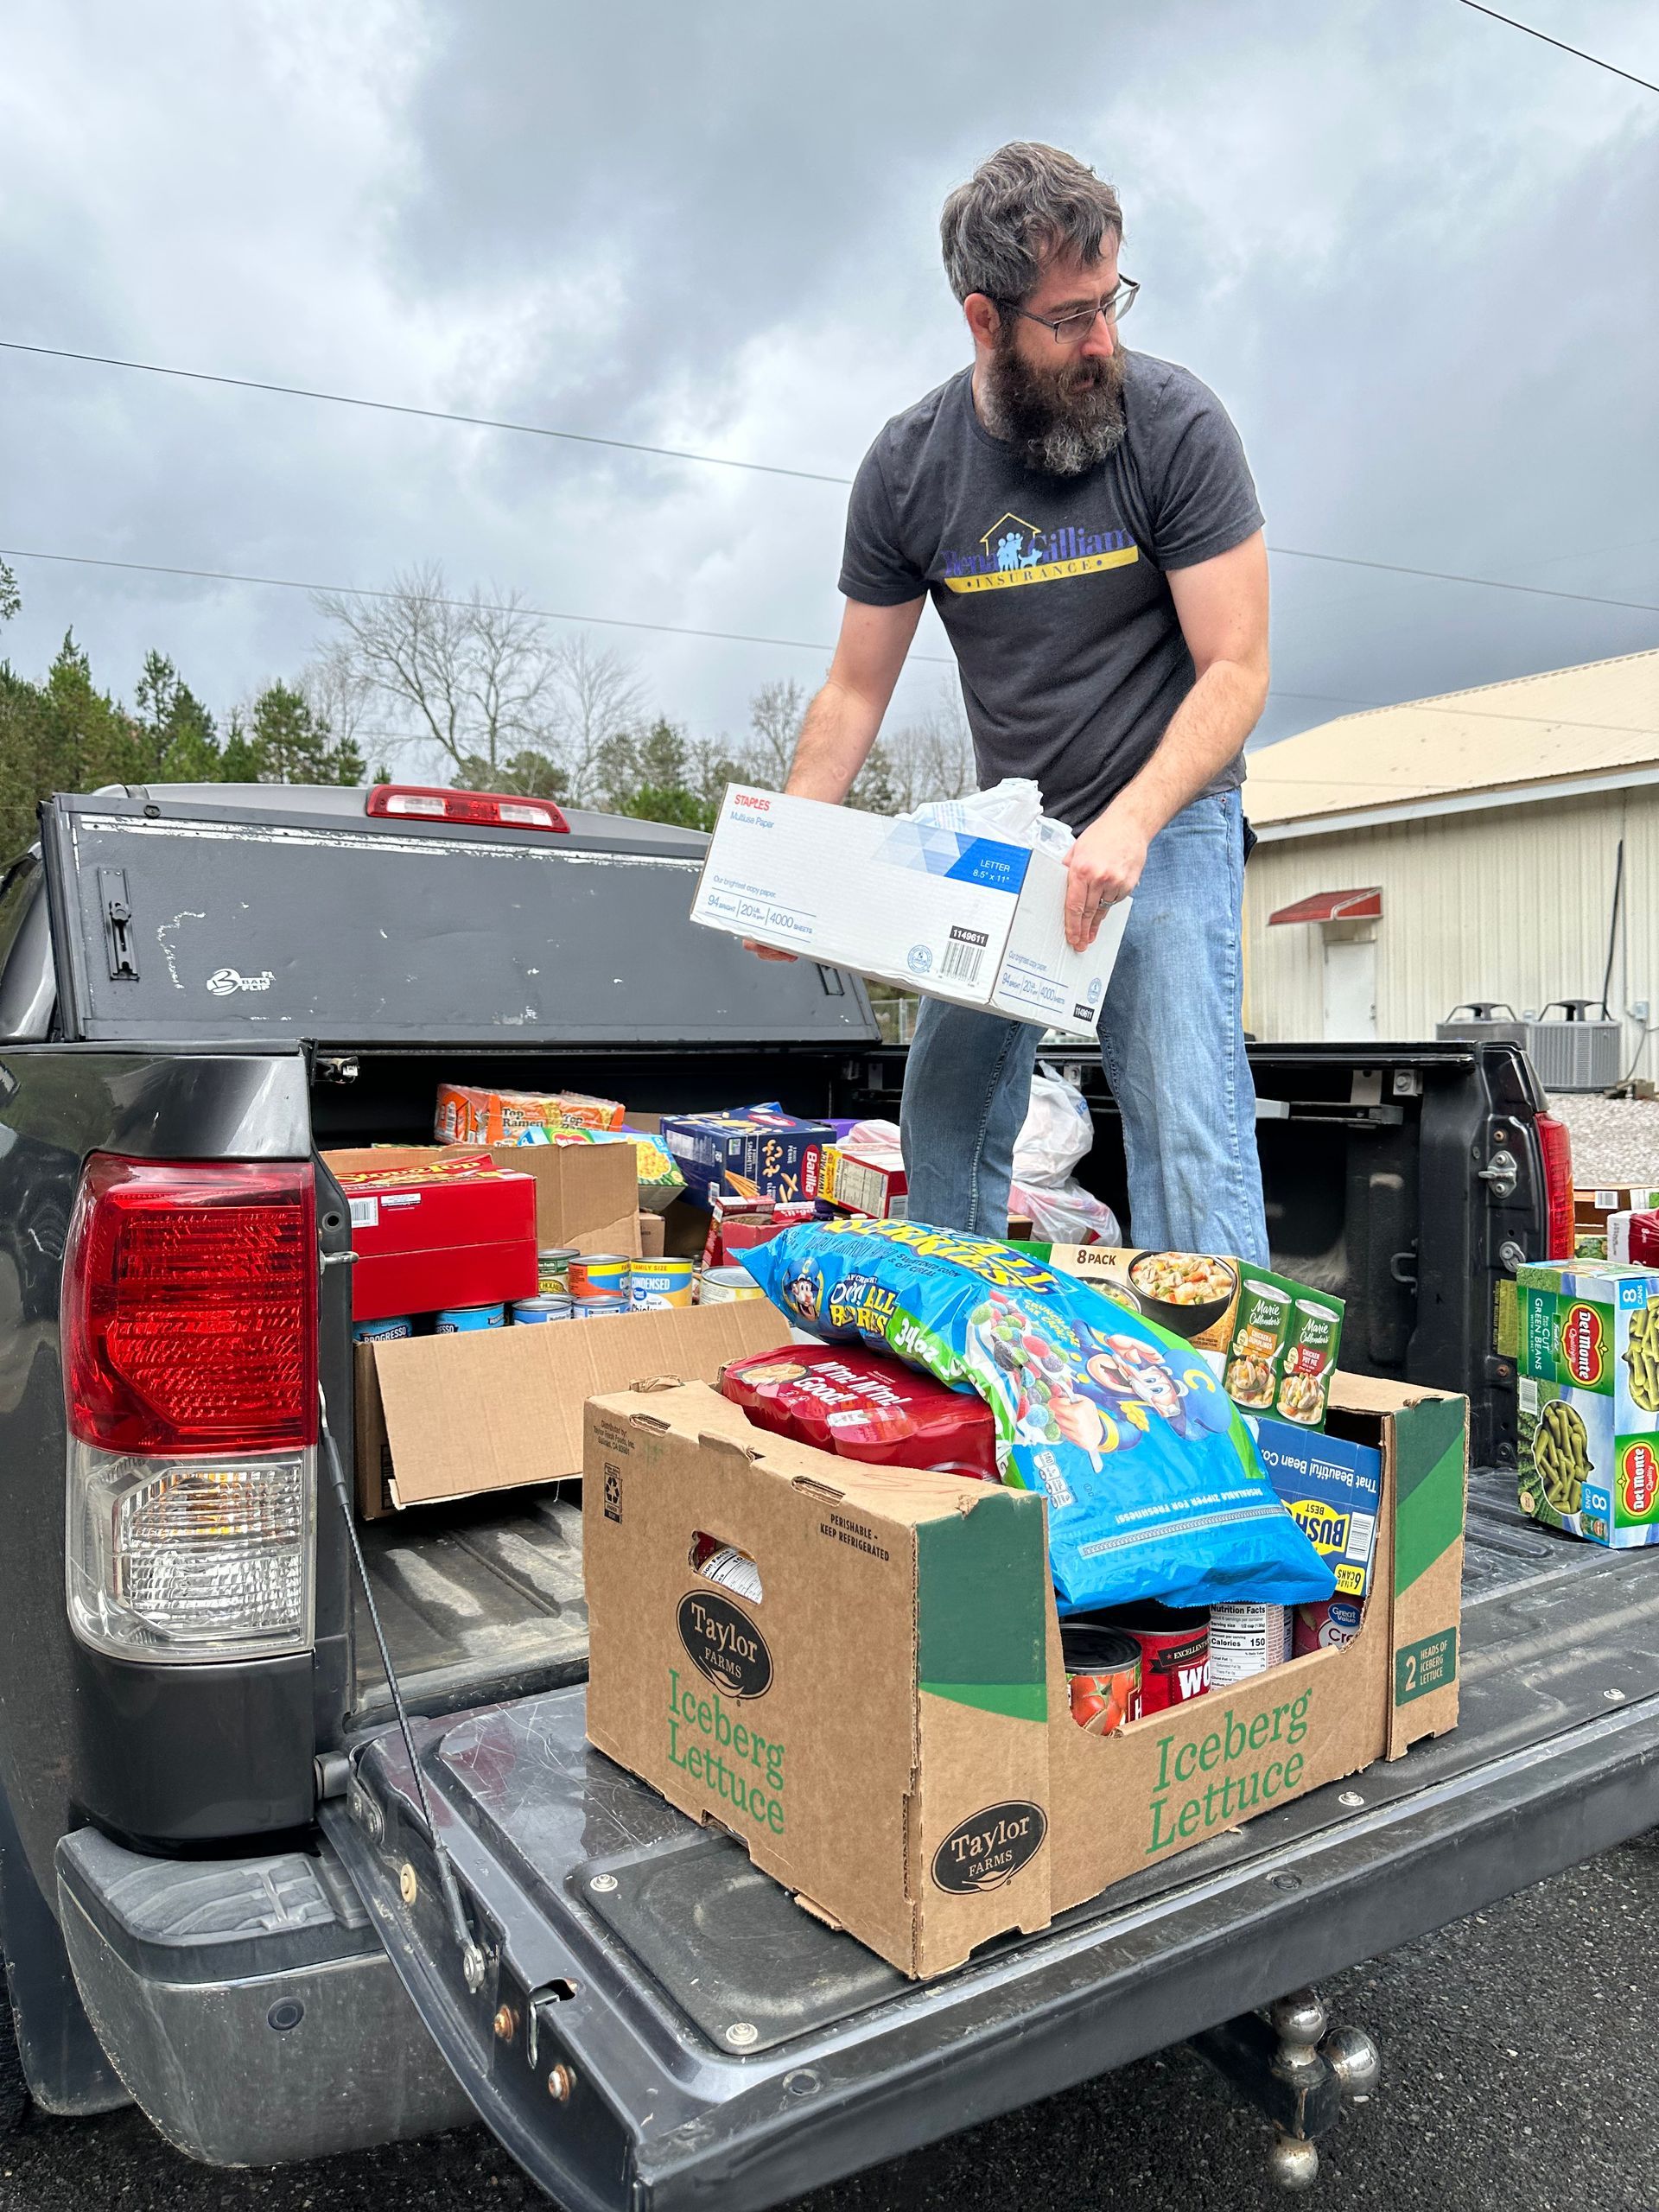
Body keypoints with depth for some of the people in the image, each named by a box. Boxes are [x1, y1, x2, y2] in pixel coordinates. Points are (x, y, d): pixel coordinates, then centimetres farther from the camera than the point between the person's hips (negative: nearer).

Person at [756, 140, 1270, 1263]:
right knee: (946, 1119, 8)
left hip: (1168, 811, -3)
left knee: (1189, 1126, -15)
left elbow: (1237, 668, -14)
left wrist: (1130, 823, -29)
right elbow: (856, 690, 3)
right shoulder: (908, 466, -2)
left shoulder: (1177, 425, -11)